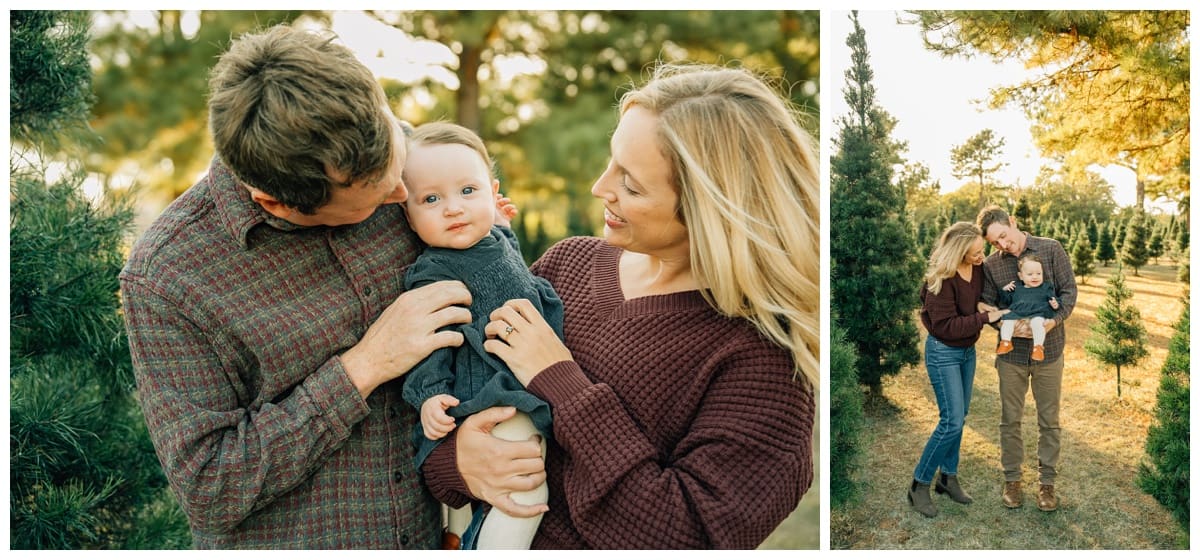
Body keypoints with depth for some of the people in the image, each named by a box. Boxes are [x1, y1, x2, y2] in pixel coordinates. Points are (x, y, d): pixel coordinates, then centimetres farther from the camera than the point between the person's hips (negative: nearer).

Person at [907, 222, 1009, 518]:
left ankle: (948, 476, 28)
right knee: (952, 421, -9)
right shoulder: (941, 279, -26)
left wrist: (983, 305, -6)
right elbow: (946, 326, -25)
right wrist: (984, 318, -24)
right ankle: (919, 484, 3)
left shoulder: (979, 267, -7)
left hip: (968, 350, 7)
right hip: (943, 352, -7)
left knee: (959, 416, 13)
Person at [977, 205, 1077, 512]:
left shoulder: (1051, 250, -6)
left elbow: (1069, 290, -5)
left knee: (1049, 420, 9)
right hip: (1011, 353, 1)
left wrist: (1053, 320, -22)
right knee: (1010, 419, 9)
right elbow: (987, 306, -1)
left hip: (1049, 351, -1)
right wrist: (1009, 326, -21)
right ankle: (1012, 480, 24)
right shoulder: (991, 264, -3)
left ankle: (1047, 482, 23)